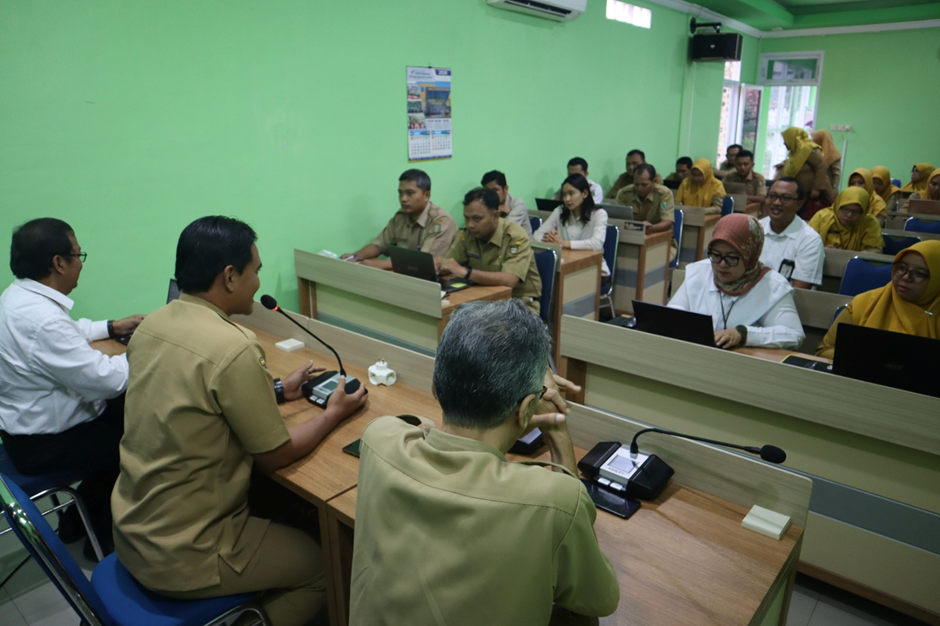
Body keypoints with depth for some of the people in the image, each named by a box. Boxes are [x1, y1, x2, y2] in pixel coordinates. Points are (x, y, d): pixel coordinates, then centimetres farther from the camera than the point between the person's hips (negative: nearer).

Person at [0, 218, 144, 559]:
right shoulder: (42, 320, -33)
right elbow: (107, 380, -30)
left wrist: (112, 327, 11)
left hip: (28, 418, 10)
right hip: (42, 444, -10)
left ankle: (81, 516, 25)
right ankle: (103, 537, 19)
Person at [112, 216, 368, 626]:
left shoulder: (153, 324, -3)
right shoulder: (233, 348, -28)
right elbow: (275, 456, -16)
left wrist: (276, 390, 13)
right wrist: (334, 413, -1)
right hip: (179, 559, -8)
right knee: (325, 564, 10)